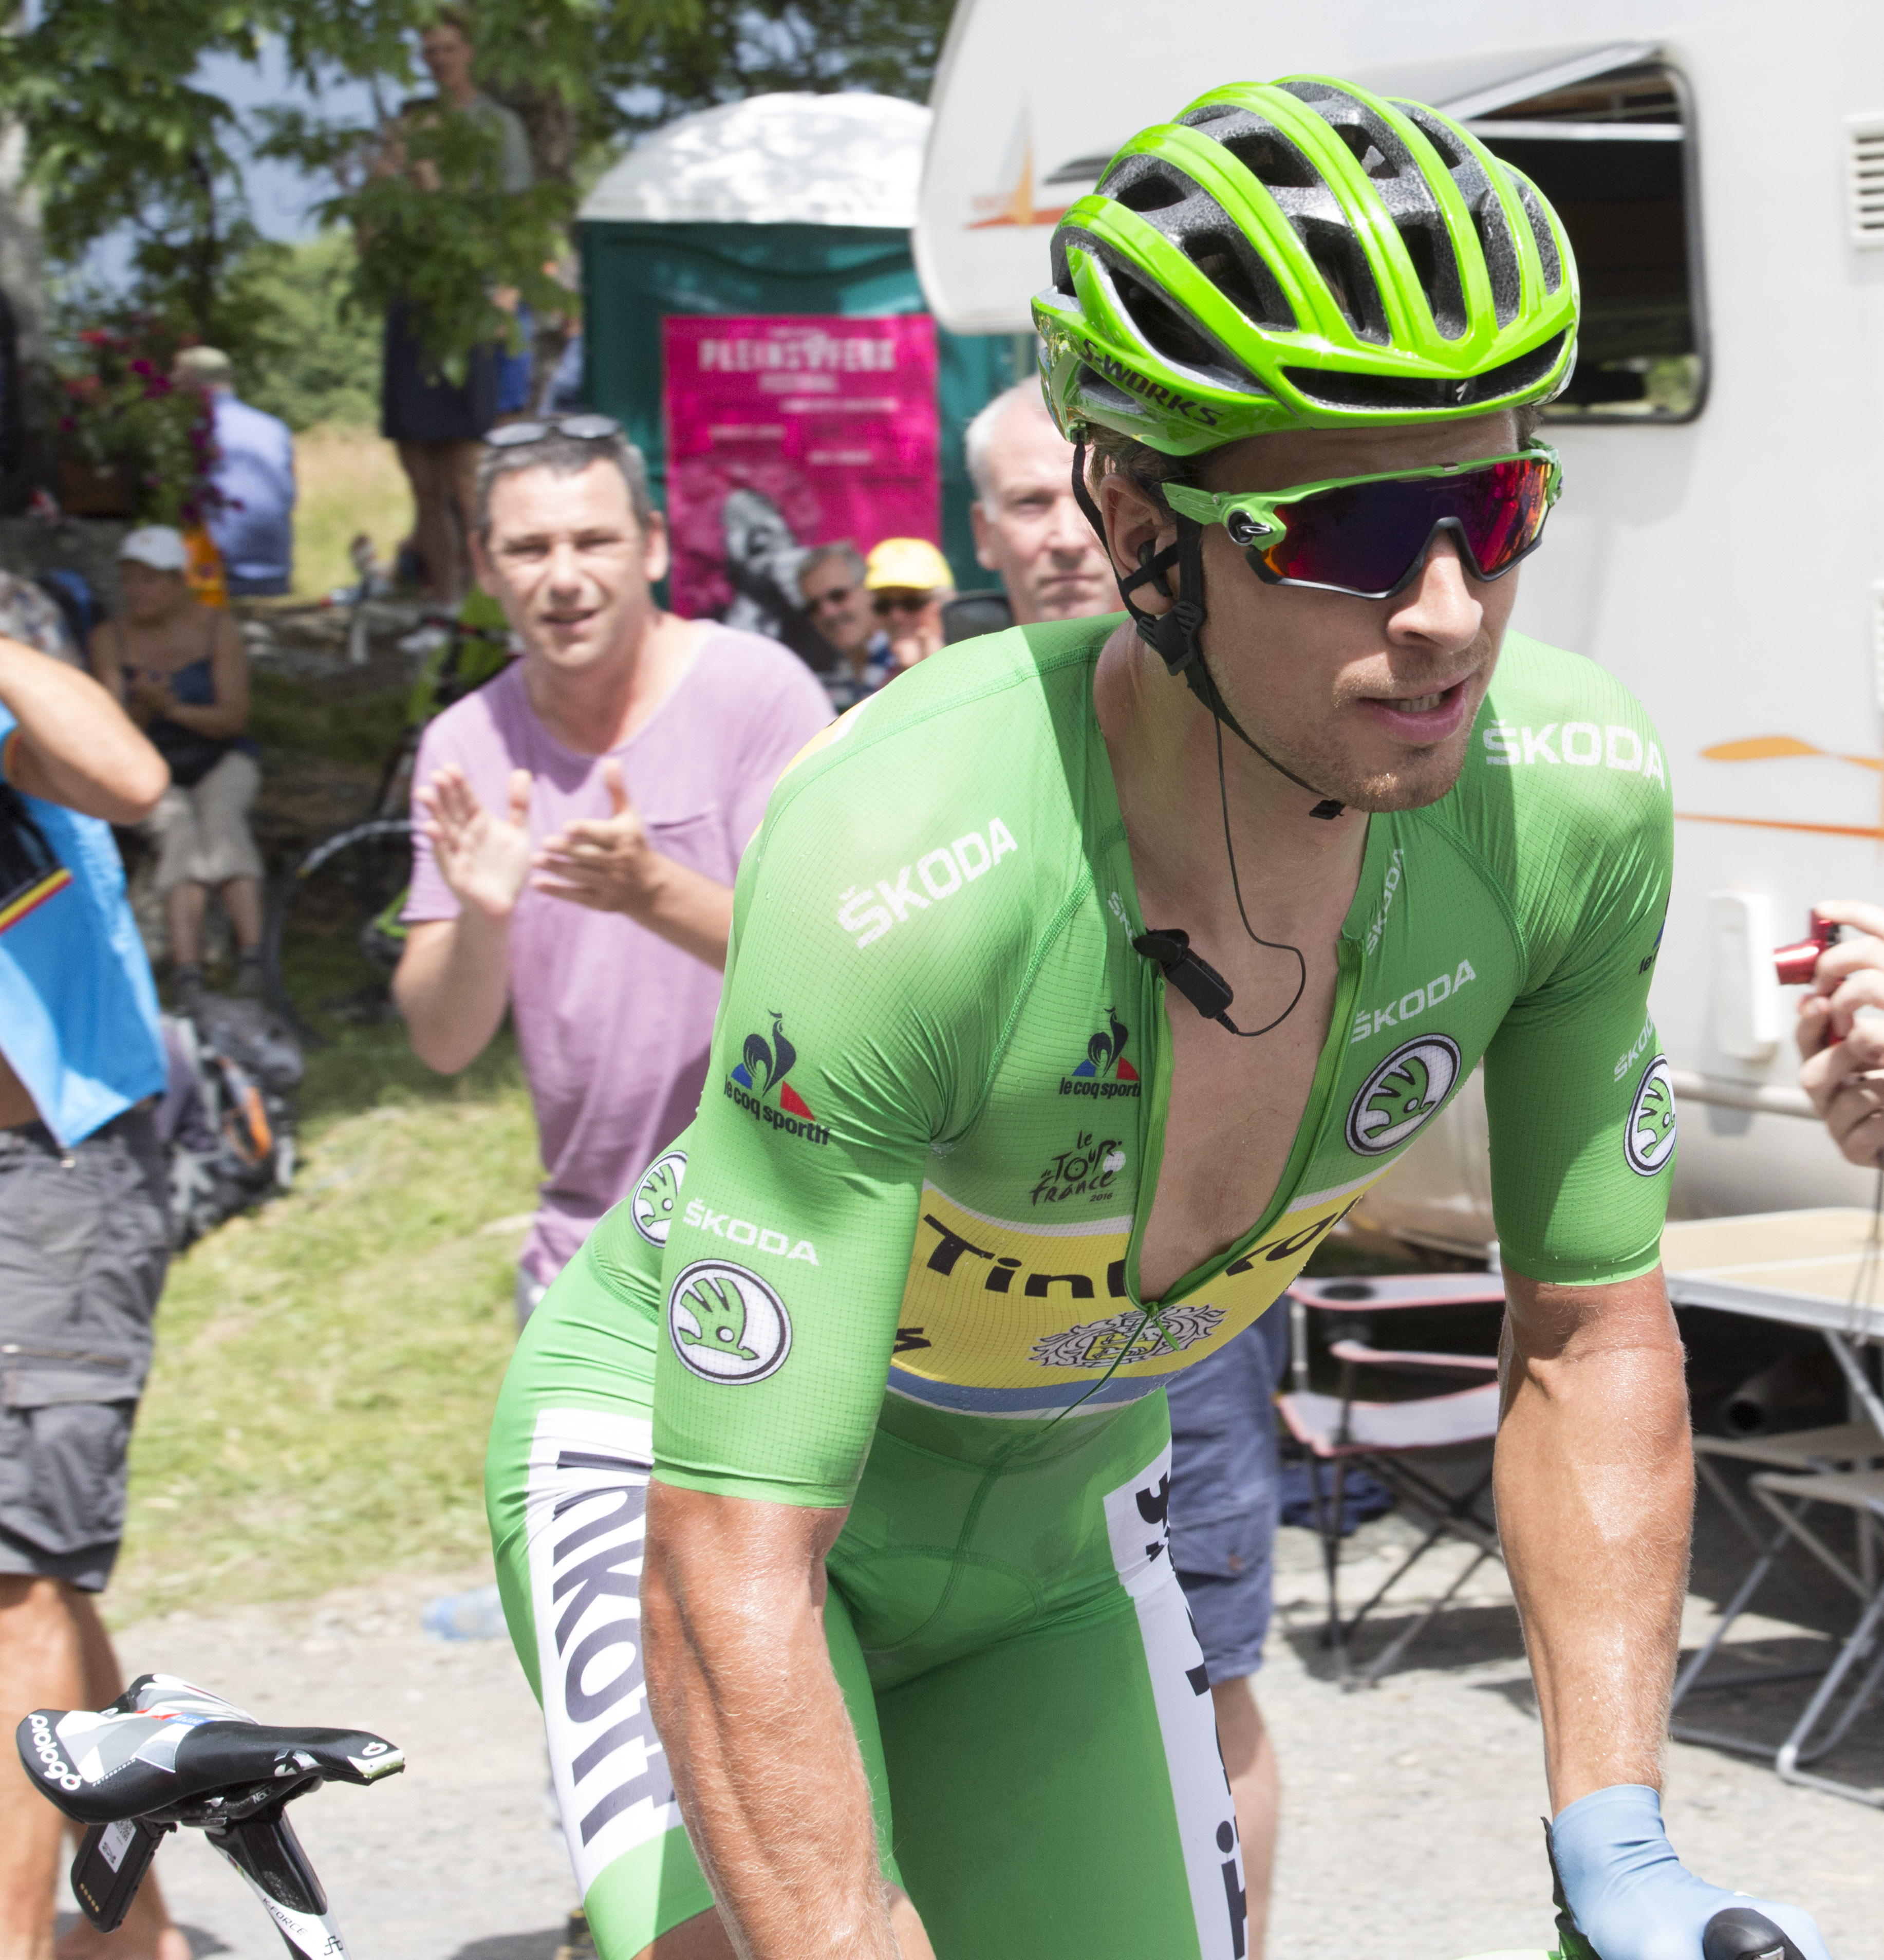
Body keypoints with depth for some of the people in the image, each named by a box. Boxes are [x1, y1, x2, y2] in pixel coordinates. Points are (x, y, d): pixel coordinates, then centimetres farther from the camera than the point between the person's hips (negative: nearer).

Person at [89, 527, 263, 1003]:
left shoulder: (217, 629, -4)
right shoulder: (109, 639, -2)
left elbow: (234, 718, -10)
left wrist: (174, 708, -27)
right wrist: (141, 710, -30)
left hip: (221, 765, 0)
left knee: (221, 816, -33)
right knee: (178, 832, -31)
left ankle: (252, 951, -48)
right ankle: (186, 968, -51)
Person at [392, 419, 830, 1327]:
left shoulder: (757, 690, -9)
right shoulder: (466, 748, 3)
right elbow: (445, 1044, -2)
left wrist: (654, 893, -33)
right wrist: (480, 917, -24)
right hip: (585, 1244, 4)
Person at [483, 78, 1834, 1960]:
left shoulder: (1572, 793, -23)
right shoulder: (903, 866, -39)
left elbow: (1592, 1336, -8)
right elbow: (732, 1579, -38)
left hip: (1056, 1523, 5)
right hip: (677, 1447, -5)